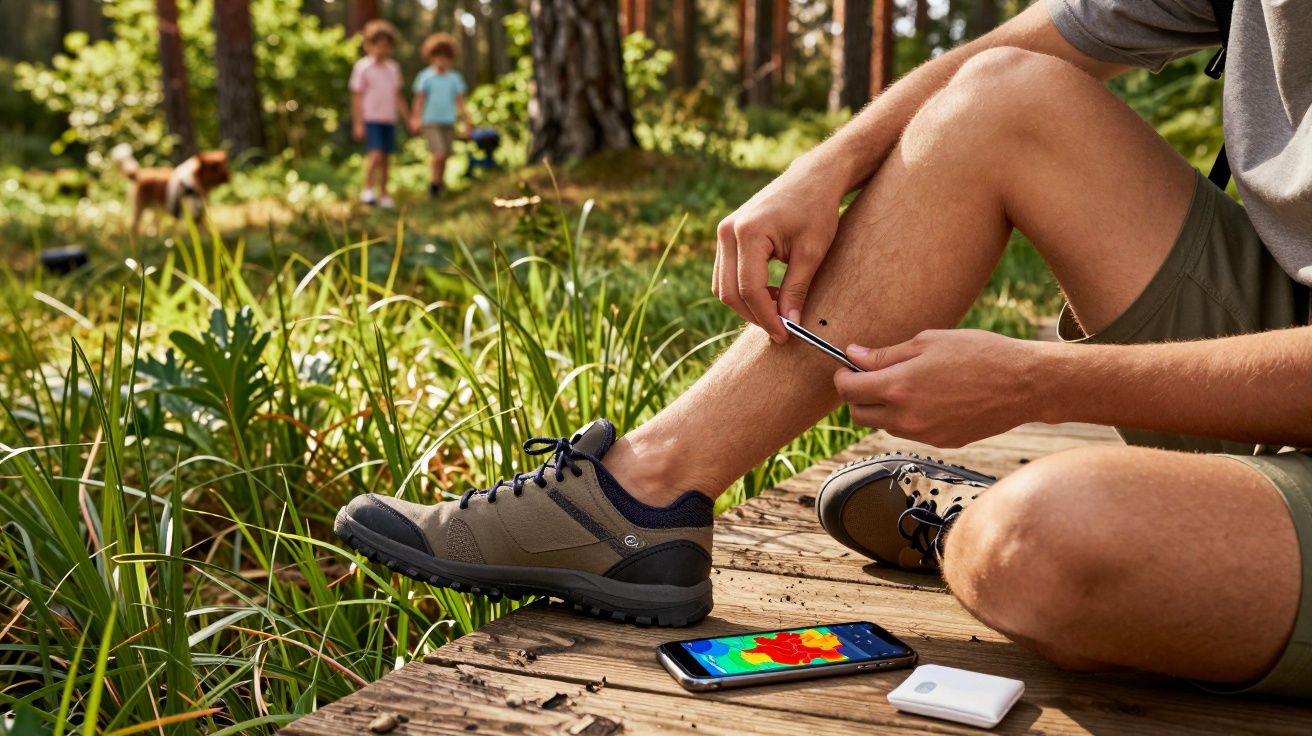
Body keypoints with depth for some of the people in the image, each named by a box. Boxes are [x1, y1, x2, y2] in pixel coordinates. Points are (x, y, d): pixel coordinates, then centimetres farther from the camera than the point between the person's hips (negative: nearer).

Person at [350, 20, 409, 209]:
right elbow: (357, 97, -6)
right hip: (370, 119, -5)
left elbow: (398, 96, 17)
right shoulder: (362, 67, -5)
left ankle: (383, 195, 13)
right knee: (375, 154, -19)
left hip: (389, 120, 5)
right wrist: (358, 124, -11)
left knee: (386, 158, 5)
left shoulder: (393, 68, 10)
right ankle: (367, 190, -11)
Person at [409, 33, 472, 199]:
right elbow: (419, 101, 2)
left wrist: (467, 122, 5)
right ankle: (432, 183, 0)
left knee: (444, 159, 7)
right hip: (431, 122, -4)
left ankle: (440, 188, 22)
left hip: (449, 123, 4)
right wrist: (416, 120, -1)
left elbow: (460, 102, 10)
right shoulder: (425, 77, -2)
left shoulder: (455, 78, 7)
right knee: (439, 154, -18)